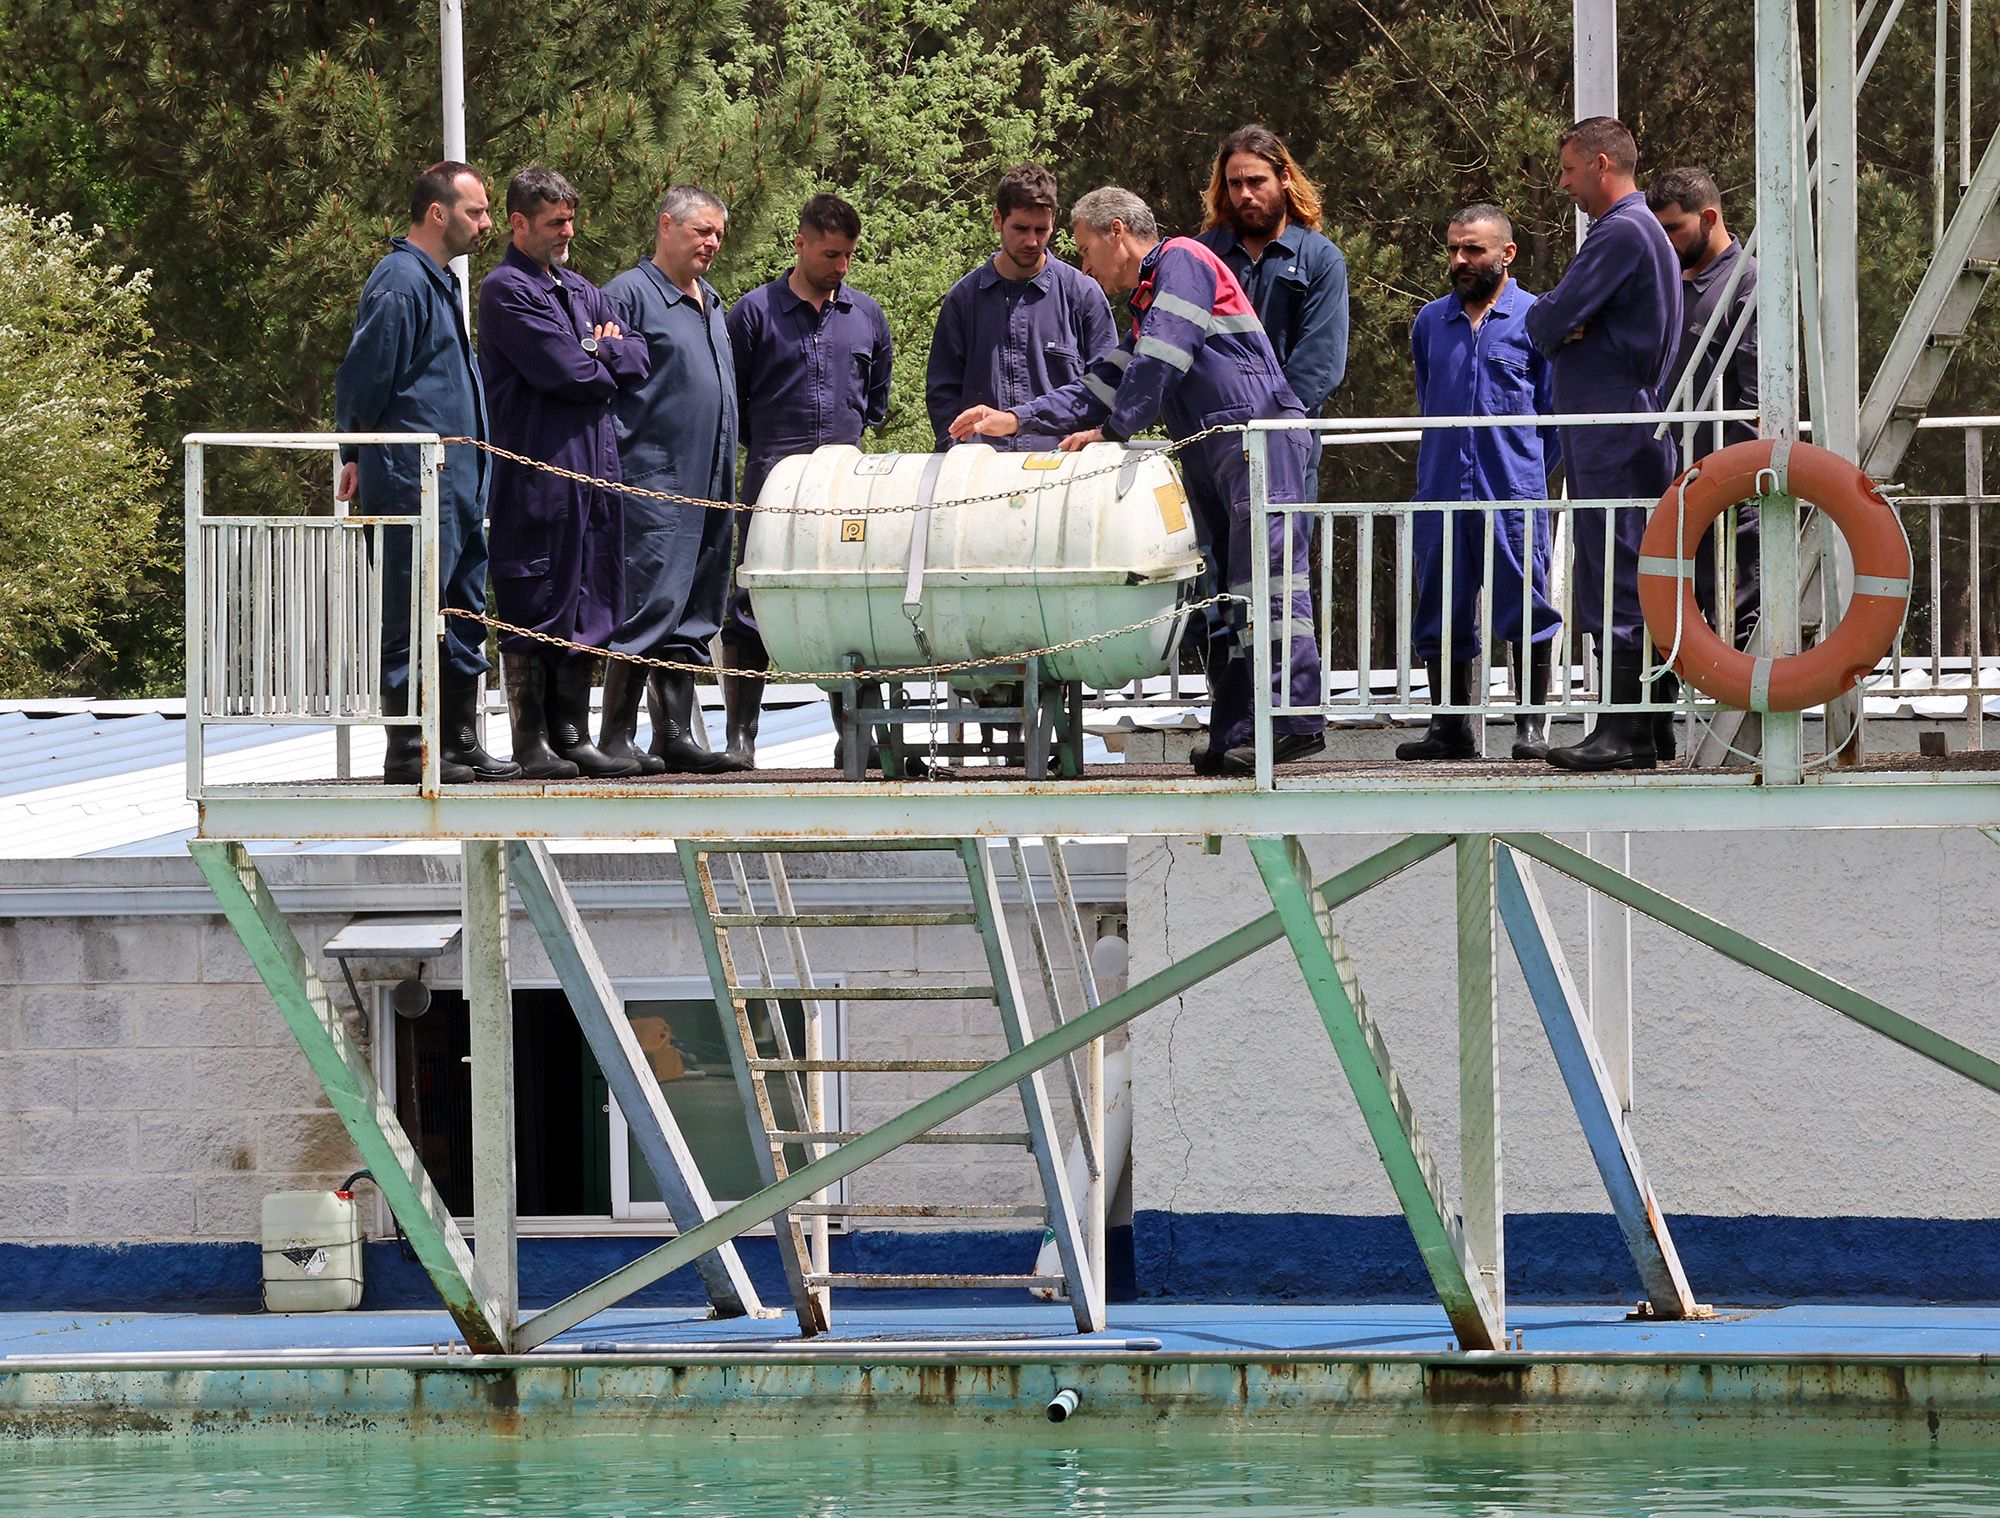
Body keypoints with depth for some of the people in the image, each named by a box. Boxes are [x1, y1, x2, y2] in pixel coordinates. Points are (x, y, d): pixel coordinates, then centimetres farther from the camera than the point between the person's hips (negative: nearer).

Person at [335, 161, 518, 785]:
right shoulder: (400, 282, -13)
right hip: (414, 481, -10)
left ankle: (459, 743, 18)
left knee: (465, 613, 12)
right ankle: (408, 752, -5)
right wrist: (358, 456, -6)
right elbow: (362, 379, -14)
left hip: (458, 482, 10)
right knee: (411, 618, -7)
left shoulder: (440, 281, 20)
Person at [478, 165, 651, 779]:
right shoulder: (506, 291, -7)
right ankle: (533, 744, -5)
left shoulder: (582, 291, 20)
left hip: (594, 467, 8)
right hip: (537, 470, -8)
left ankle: (572, 735, 12)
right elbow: (569, 373, -15)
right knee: (534, 610, -6)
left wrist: (601, 351, -6)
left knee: (586, 609, 8)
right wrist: (606, 362, 4)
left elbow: (637, 360, 12)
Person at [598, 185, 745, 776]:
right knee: (651, 604, -12)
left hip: (708, 486, 8)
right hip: (652, 484, -8)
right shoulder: (630, 294, -6)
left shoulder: (711, 303, 20)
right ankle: (617, 738, -10)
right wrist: (618, 471, -17)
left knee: (694, 615, 8)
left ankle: (676, 734, 11)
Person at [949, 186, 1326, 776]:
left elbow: (1162, 362, -11)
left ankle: (1296, 718, -18)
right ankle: (1233, 734, 2)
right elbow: (1102, 386, 29)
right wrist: (1014, 420, 22)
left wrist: (1111, 429, -3)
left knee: (1267, 574, -14)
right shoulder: (1146, 304, 27)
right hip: (1208, 453, 10)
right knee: (1222, 588, 5)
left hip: (1257, 436, -10)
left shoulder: (1182, 260, -2)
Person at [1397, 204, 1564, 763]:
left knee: (1524, 611, -4)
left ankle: (1530, 727, 1)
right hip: (1441, 495, 4)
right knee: (1443, 614, 6)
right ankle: (1450, 726, 13)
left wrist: (1529, 476, 4)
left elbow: (1555, 411, 5)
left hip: (1514, 495, -4)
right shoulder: (1430, 323, 14)